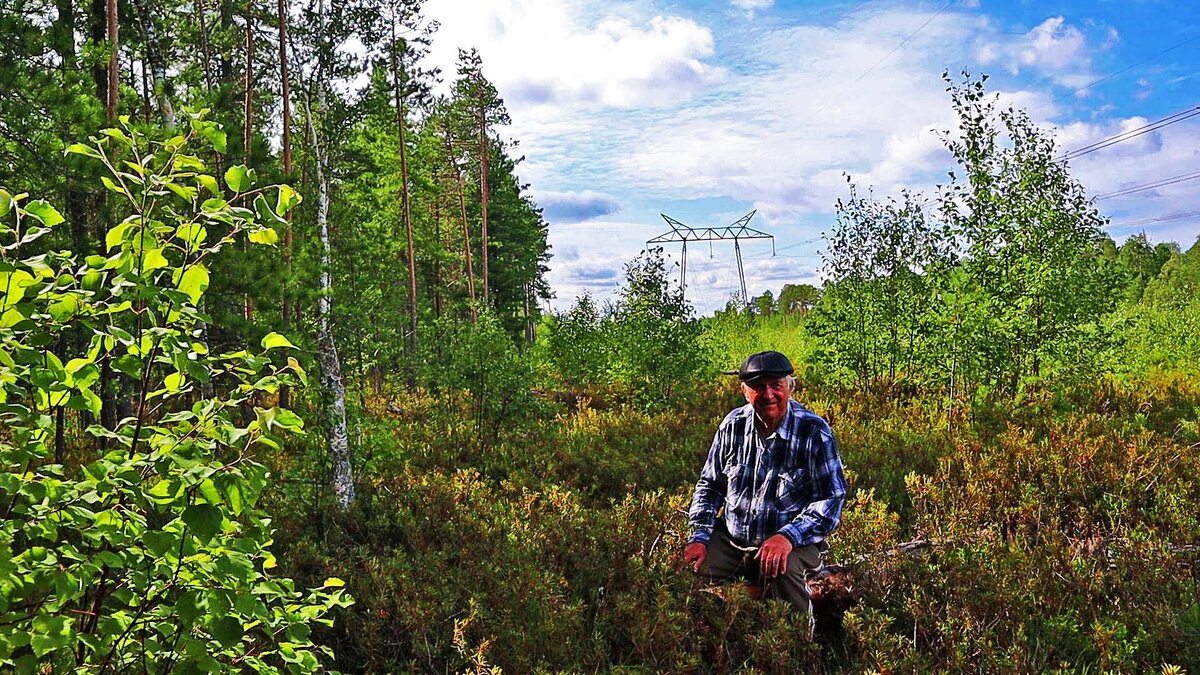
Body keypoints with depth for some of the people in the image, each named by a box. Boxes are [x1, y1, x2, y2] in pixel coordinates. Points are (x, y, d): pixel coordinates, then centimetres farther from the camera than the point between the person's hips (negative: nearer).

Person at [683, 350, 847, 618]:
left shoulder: (814, 432, -12)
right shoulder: (733, 425, 0)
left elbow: (831, 498, -13)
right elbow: (709, 485, 11)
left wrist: (788, 537, -28)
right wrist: (699, 537, -2)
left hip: (793, 542, -3)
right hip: (731, 537, 4)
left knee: (783, 570, -35)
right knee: (689, 569, -18)